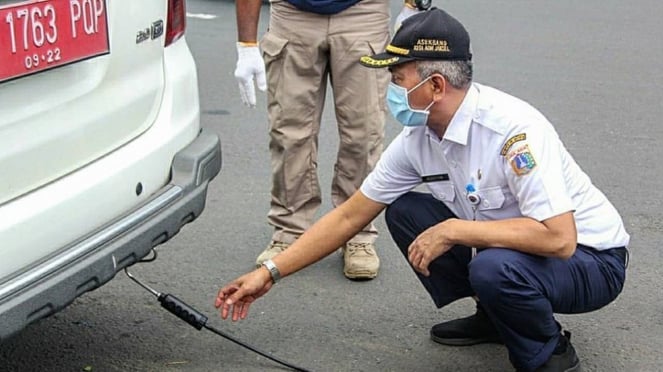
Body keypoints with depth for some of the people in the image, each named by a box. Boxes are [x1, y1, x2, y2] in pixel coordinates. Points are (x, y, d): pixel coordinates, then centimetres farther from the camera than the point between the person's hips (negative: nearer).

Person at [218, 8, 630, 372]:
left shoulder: (513, 129, -30)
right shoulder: (417, 140, -6)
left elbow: (558, 238, -37)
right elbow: (349, 217, 1)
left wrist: (452, 231, -31)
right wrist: (269, 273, -2)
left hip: (589, 258, -7)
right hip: (503, 249, 7)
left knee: (494, 267, -36)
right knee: (404, 211, -3)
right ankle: (493, 318, 9)